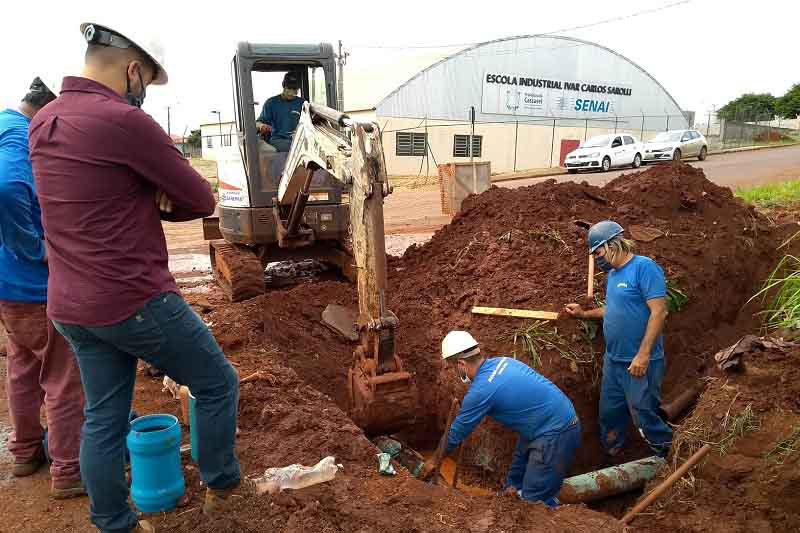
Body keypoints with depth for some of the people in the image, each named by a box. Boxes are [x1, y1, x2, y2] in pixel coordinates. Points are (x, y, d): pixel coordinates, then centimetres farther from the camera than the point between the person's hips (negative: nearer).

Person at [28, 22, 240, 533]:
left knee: (104, 419, 19)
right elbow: (201, 200, -12)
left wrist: (150, 194, -1)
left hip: (73, 307, 9)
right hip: (135, 301, -8)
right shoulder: (125, 121, -19)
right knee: (218, 383, 13)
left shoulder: (43, 123, 9)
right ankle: (222, 487, 31)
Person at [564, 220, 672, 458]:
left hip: (640, 363, -8)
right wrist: (584, 314, 17)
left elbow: (659, 311, -21)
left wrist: (643, 354, -24)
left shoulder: (644, 267, -15)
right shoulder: (613, 274, 12)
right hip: (613, 359, 9)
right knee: (609, 414, 17)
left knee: (643, 416, 0)